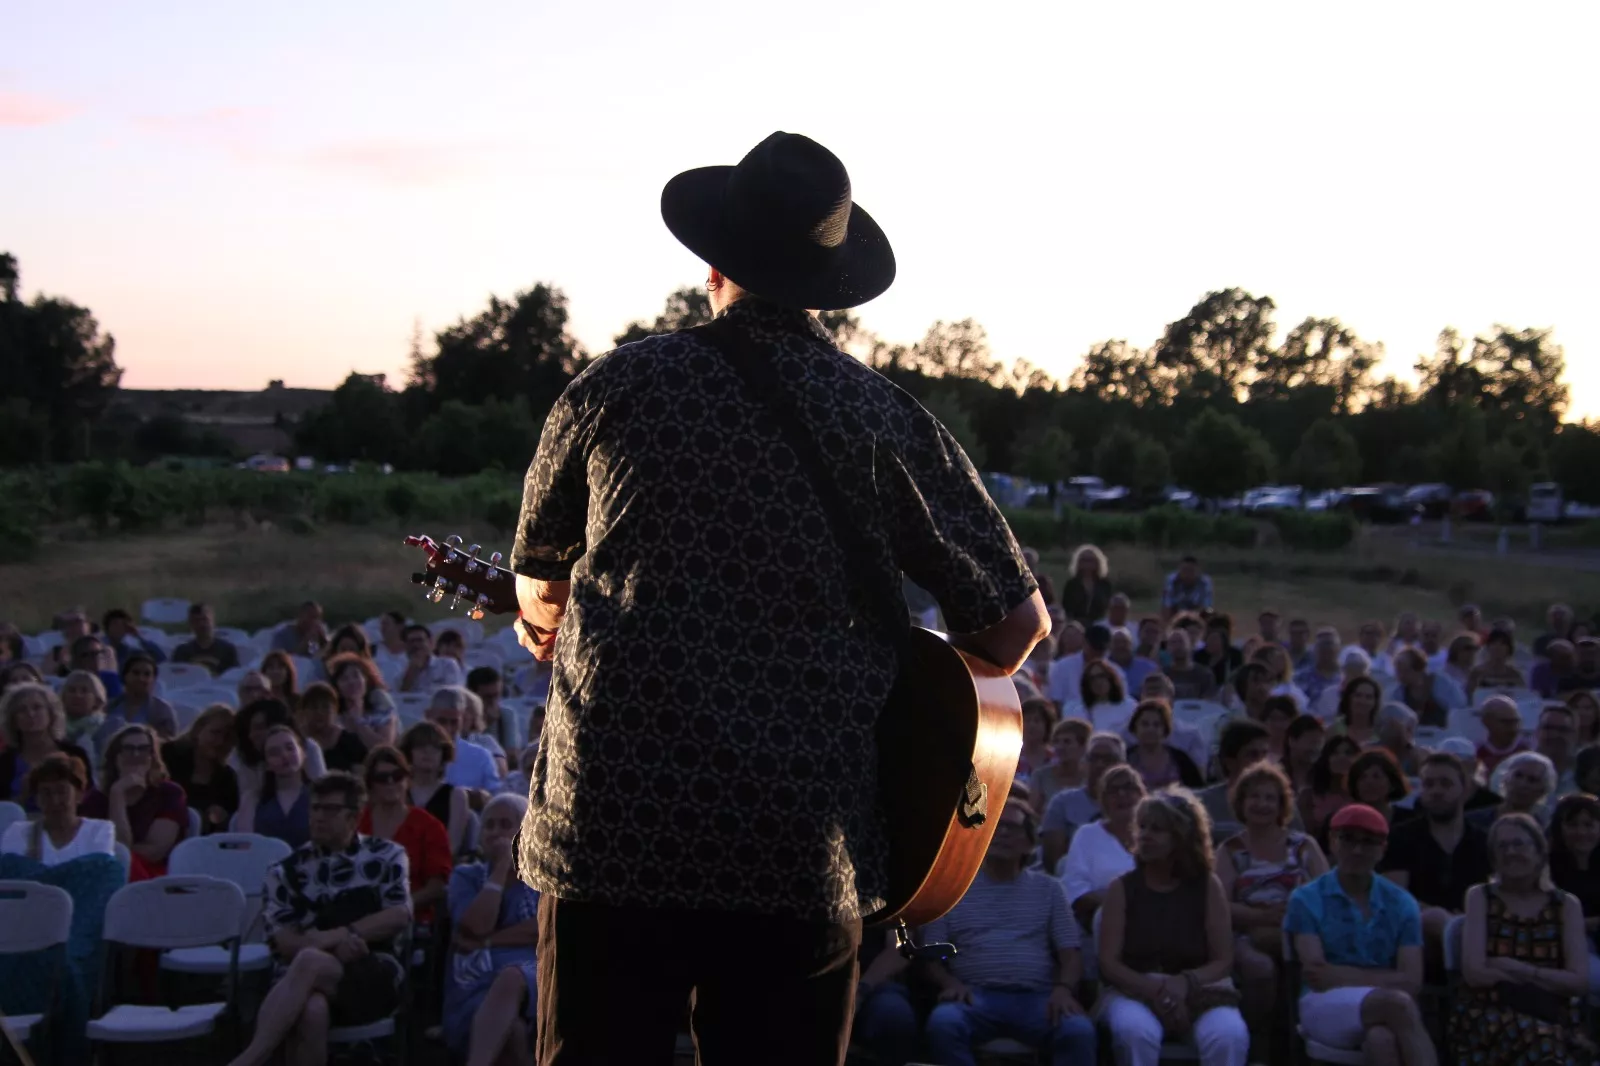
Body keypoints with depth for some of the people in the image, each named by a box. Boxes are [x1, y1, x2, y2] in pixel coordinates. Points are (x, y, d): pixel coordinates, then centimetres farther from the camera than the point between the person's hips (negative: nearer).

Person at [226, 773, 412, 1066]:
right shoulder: (288, 870, 13)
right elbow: (282, 940, 3)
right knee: (311, 1010, -39)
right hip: (303, 978, 1)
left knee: (309, 962, -36)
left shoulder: (385, 856, 13)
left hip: (373, 975, -1)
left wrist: (334, 935, -12)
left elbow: (399, 916, 0)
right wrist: (335, 946, -17)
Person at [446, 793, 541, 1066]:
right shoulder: (466, 876, 18)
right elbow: (476, 927, -3)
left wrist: (487, 942, -6)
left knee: (510, 977, -42)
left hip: (533, 979, -1)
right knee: (511, 1028, -39)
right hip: (476, 985, 1)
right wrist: (501, 868, -1)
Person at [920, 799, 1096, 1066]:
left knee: (1079, 1031, -33)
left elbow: (1070, 955, 12)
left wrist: (1063, 988, -11)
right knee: (942, 1023, -37)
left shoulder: (1047, 888, 20)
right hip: (975, 997, -1)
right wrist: (950, 983, -11)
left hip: (1036, 998, 1)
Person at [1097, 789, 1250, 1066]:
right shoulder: (1122, 888, 3)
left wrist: (1184, 983, -19)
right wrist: (1154, 988, -21)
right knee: (1134, 1031, -37)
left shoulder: (1207, 886, 4)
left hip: (1197, 991, 1)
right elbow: (1108, 963, -3)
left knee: (1229, 1035, -33)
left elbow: (1223, 961, 0)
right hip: (1134, 991, -1)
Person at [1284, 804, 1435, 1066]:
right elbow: (1318, 978, -6)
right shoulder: (1306, 899, 5)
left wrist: (1339, 975, -8)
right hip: (1325, 1007, -2)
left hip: (1384, 1011, 2)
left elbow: (1411, 981, -1)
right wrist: (1382, 978, -7)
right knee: (1397, 1003, -36)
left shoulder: (1401, 904, 12)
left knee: (1381, 1038, -39)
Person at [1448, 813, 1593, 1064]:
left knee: (1550, 1039, -38)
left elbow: (1580, 982, 2)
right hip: (1487, 1013, -1)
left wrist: (1517, 969, -7)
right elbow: (1474, 973, -3)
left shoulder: (1566, 906, 14)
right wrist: (1544, 983, -3)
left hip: (1551, 1014, 1)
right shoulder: (1480, 897, 10)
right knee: (1538, 1037, -37)